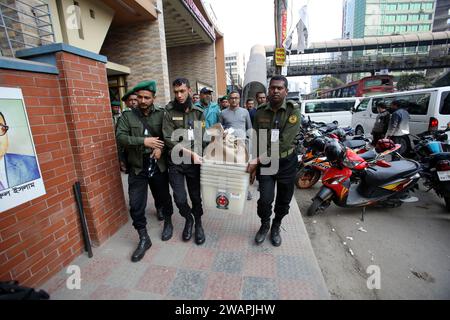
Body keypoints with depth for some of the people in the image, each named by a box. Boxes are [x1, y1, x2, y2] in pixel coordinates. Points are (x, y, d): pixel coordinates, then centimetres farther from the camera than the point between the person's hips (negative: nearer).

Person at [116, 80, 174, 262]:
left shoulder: (162, 114, -2)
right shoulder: (127, 116, 0)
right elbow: (120, 137, -11)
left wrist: (161, 148, -22)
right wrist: (143, 141, -22)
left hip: (158, 165, 0)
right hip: (137, 168, 1)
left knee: (164, 197, 16)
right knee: (136, 205, 2)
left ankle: (168, 221, 45)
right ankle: (144, 239, 21)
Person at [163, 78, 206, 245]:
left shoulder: (198, 112, 4)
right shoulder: (169, 113, -4)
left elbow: (201, 137, 4)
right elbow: (169, 140, -12)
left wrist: (197, 154, -12)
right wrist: (190, 152, -18)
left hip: (194, 161, 2)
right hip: (176, 162, -1)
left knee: (196, 196, 10)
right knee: (180, 198, 1)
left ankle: (198, 224, 35)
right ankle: (188, 219, 33)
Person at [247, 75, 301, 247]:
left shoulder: (293, 111, -11)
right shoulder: (260, 112, -1)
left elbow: (283, 142, -22)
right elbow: (256, 141, 3)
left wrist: (258, 160, -23)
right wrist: (254, 164, -2)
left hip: (286, 162, -1)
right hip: (264, 163, 1)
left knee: (283, 200, 12)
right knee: (265, 199, -7)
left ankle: (276, 227, 40)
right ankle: (264, 225, 26)